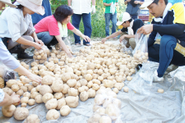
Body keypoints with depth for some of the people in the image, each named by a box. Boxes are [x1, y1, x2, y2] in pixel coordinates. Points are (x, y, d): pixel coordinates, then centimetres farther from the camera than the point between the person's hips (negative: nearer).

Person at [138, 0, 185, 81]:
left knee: (167, 39, -34)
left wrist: (153, 27, -33)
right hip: (171, 51, 7)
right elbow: (151, 39, 4)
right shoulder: (156, 19, 4)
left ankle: (158, 75, -20)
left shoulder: (177, 8, -13)